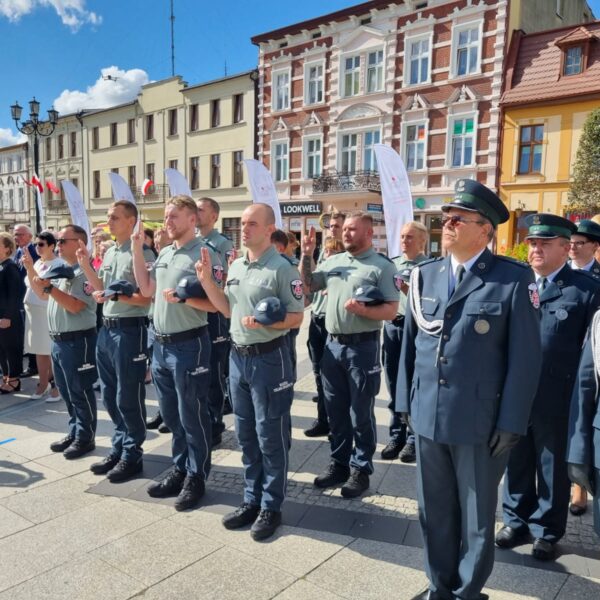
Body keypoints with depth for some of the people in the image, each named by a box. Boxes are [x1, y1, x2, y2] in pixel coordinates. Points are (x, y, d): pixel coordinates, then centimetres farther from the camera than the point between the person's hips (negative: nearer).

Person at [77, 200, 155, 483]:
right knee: (109, 395, 16)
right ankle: (119, 448, 30)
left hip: (130, 330, -9)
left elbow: (148, 297, -16)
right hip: (106, 329, 9)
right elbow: (102, 289, 19)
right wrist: (85, 265, 9)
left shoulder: (141, 253, -12)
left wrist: (115, 296, -22)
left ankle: (132, 455, 15)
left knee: (128, 397, 1)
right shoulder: (109, 253, 14)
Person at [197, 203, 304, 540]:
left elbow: (297, 318, -12)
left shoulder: (282, 268, -12)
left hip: (269, 358, -7)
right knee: (246, 434, 15)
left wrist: (264, 323, -27)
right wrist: (206, 280, 7)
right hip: (238, 356, 8)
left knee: (270, 436, 3)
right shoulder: (236, 267, 10)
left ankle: (271, 507, 17)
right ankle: (252, 500, 29)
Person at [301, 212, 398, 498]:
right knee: (335, 410, 15)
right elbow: (307, 285, 16)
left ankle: (360, 469, 21)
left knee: (361, 413, 6)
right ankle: (339, 462, 30)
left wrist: (364, 310, -27)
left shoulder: (382, 266, -7)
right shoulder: (333, 261, 10)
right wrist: (307, 255, 6)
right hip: (333, 345, 6)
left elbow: (391, 310, -11)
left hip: (363, 347, -6)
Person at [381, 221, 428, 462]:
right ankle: (396, 435, 25)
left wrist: (410, 292, -26)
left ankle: (414, 439, 17)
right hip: (391, 326, 5)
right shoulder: (391, 264, 12)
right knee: (394, 386, 12)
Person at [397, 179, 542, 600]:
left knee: (477, 514, 15)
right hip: (428, 415, 4)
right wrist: (406, 401, 8)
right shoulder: (425, 274, 5)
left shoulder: (514, 279, -10)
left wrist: (511, 423, -10)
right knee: (434, 510, 18)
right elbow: (410, 342, 8)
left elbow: (525, 357, -9)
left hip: (480, 420, -4)